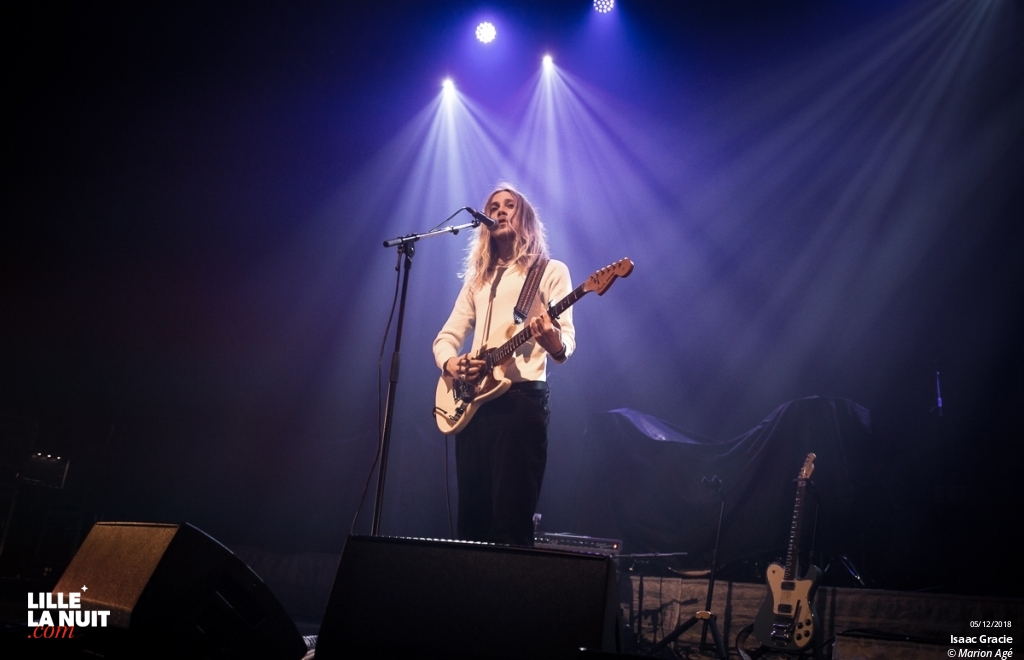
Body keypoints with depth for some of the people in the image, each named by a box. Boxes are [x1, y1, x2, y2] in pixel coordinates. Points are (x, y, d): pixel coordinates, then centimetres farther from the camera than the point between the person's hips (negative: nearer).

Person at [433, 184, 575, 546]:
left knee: (512, 517, -8)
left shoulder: (550, 271, 5)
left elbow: (567, 340, -6)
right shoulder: (478, 278, 21)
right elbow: (447, 335, 17)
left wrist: (553, 343, -30)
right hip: (473, 399, 6)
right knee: (471, 516, 7)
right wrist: (451, 363, -6)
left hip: (521, 397, -5)